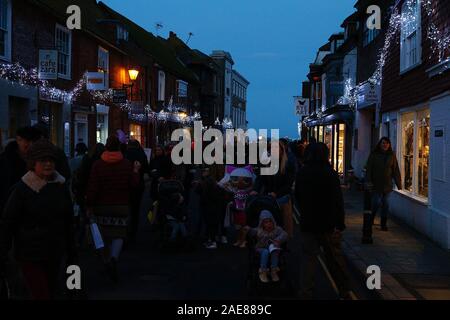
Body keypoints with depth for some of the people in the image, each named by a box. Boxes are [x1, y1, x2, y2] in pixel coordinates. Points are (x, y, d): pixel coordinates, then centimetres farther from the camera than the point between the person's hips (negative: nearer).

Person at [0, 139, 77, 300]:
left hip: (55, 255, 5)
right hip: (30, 256, -5)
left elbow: (68, 223, 10)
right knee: (42, 296, -8)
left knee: (51, 293, 15)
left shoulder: (61, 186, 3)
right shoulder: (22, 188, -10)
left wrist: (71, 254, 12)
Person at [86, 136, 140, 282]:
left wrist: (89, 206, -2)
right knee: (119, 234, 1)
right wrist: (136, 171, 12)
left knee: (105, 235, 14)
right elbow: (134, 185, -3)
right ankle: (113, 258, -24)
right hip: (121, 206, -1)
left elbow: (93, 188, -8)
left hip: (102, 206, 1)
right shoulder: (127, 164, -4)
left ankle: (107, 260, 24)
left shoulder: (98, 164, -5)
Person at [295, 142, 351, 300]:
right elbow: (338, 201, -15)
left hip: (307, 223, 3)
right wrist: (340, 224, -11)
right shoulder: (330, 174, -12)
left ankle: (305, 293, 4)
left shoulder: (301, 173, 1)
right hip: (328, 224, -2)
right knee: (334, 258, 10)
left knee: (308, 258, 6)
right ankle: (344, 290, 24)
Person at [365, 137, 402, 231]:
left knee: (386, 204, 3)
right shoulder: (374, 155, 2)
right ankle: (370, 221, 15)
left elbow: (396, 170, 7)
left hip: (388, 185, 2)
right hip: (376, 184, -2)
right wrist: (368, 181, -11)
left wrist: (399, 184, 4)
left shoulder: (392, 156, 7)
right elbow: (368, 169, -1)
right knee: (376, 203, -7)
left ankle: (384, 224, 13)